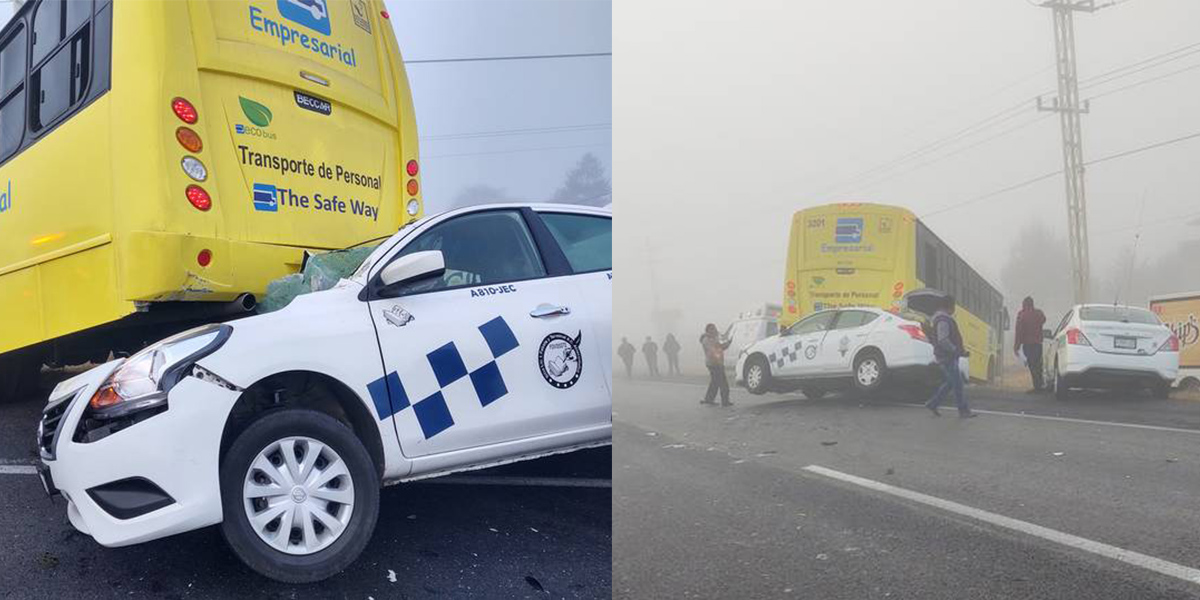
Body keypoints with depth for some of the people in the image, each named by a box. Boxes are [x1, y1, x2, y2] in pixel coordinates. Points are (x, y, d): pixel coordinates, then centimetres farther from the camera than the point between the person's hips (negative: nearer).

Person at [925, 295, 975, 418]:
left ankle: (932, 404, 18)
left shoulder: (946, 319, 16)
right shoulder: (943, 321, -19)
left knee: (951, 383, 15)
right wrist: (958, 351, -22)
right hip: (946, 357, -11)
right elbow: (943, 341, -26)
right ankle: (964, 411, 2)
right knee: (957, 384, -4)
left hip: (949, 357, 11)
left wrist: (961, 350, 17)